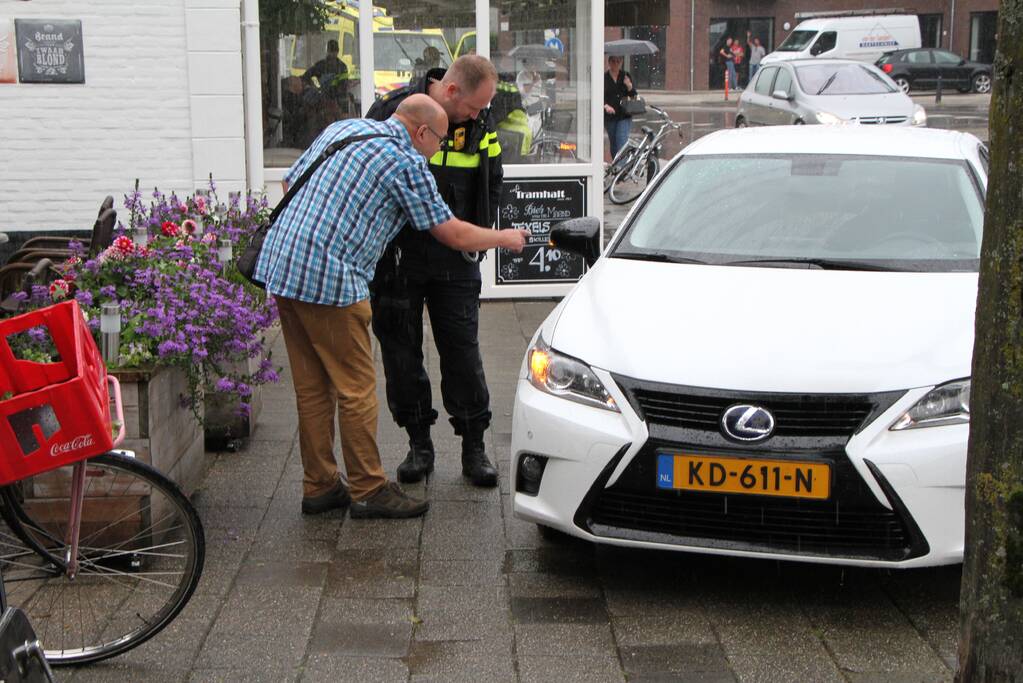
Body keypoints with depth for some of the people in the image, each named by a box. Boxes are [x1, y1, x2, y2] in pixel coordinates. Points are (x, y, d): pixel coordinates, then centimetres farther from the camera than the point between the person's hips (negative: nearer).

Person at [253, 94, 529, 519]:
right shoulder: (406, 162, -5)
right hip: (329, 279, -8)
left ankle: (319, 487, 20)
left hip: (278, 264, 8)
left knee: (312, 387, 14)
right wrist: (505, 238, 16)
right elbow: (453, 235, 0)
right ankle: (368, 491, 7)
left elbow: (290, 182, 23)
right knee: (356, 387, 1)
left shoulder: (342, 128, 17)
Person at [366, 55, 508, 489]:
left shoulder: (480, 123, -1)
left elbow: (491, 184, 13)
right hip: (397, 254, -1)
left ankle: (474, 445, 11)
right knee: (401, 349, 4)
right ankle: (419, 444, 17)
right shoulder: (391, 111, -11)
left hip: (454, 258, 2)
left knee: (462, 350, 1)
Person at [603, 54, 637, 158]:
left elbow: (633, 96, 6)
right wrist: (606, 106, -25)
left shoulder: (626, 76, 6)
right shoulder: (603, 78, 0)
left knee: (622, 143, -13)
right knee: (614, 145, 9)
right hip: (609, 116, 0)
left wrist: (629, 87, -15)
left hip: (624, 116, 0)